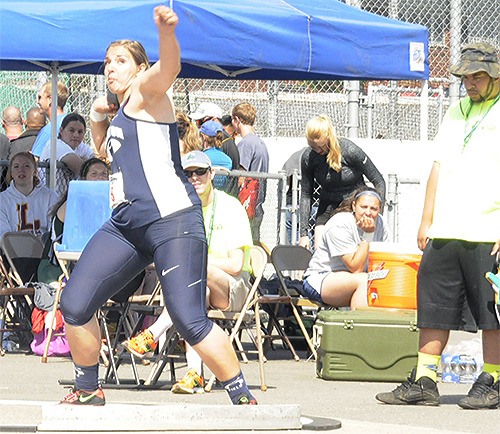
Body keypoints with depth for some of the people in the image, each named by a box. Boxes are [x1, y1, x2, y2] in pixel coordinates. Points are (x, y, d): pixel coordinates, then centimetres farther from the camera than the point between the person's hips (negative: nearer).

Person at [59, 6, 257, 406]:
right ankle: (88, 390, 17)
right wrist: (98, 121, 24)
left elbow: (169, 67, -23)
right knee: (74, 305, 0)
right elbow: (108, 152, 45)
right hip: (126, 224, 9)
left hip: (172, 219, -9)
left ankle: (244, 399, -6)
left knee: (190, 321, -16)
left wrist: (166, 32, -45)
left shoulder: (146, 92, 1)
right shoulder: (121, 113, 24)